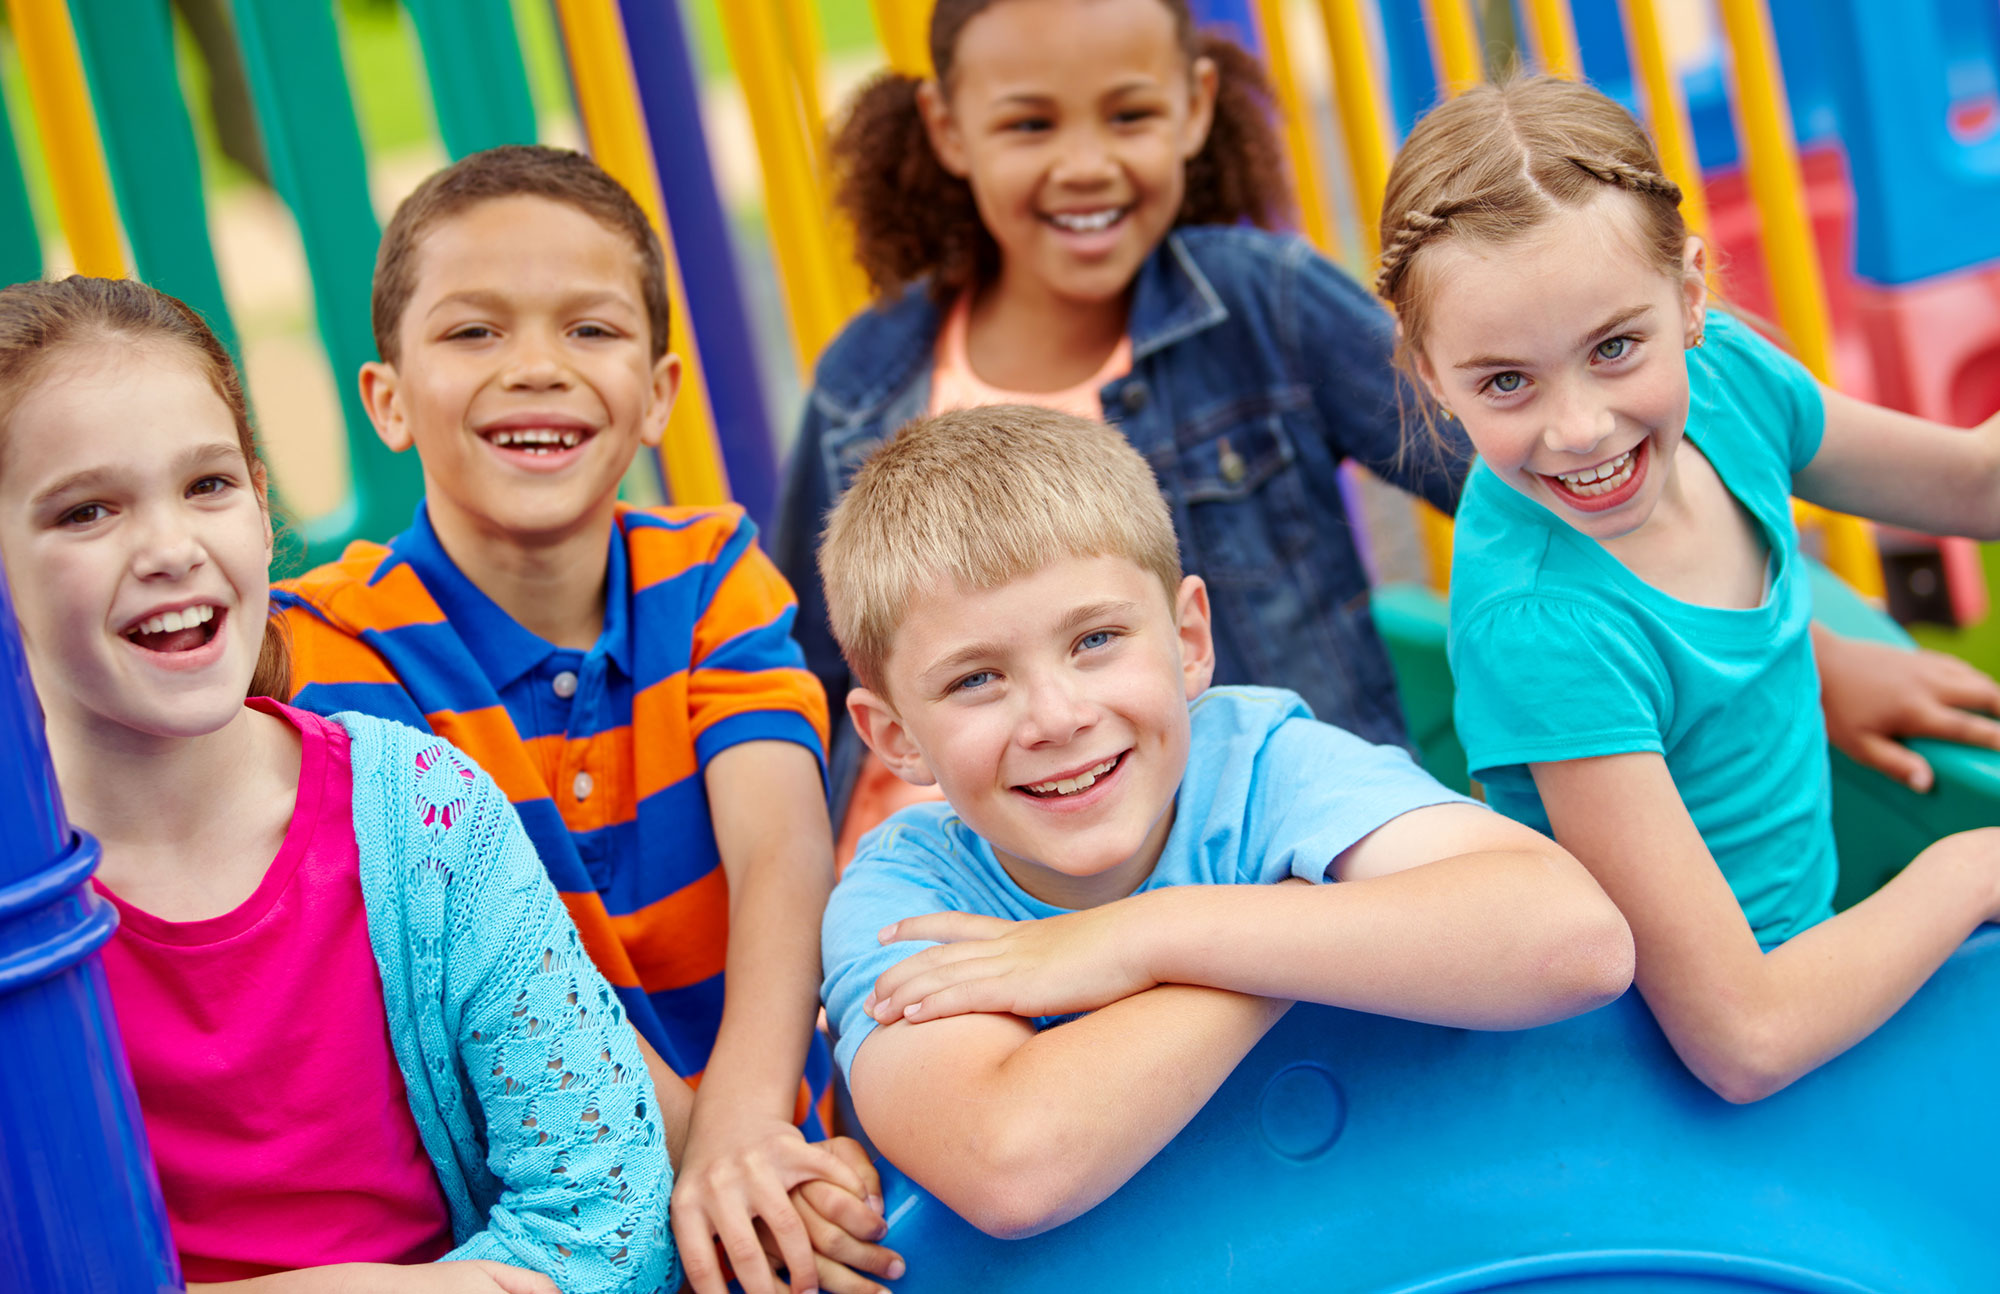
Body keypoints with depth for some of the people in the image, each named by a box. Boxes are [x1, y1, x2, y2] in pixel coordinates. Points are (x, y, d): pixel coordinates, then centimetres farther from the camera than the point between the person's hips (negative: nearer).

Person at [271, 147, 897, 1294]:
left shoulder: (712, 580, 1)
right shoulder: (342, 649, -7)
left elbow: (783, 850, -15)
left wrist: (742, 1128, -31)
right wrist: (686, 1152, -31)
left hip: (773, 1126, 3)